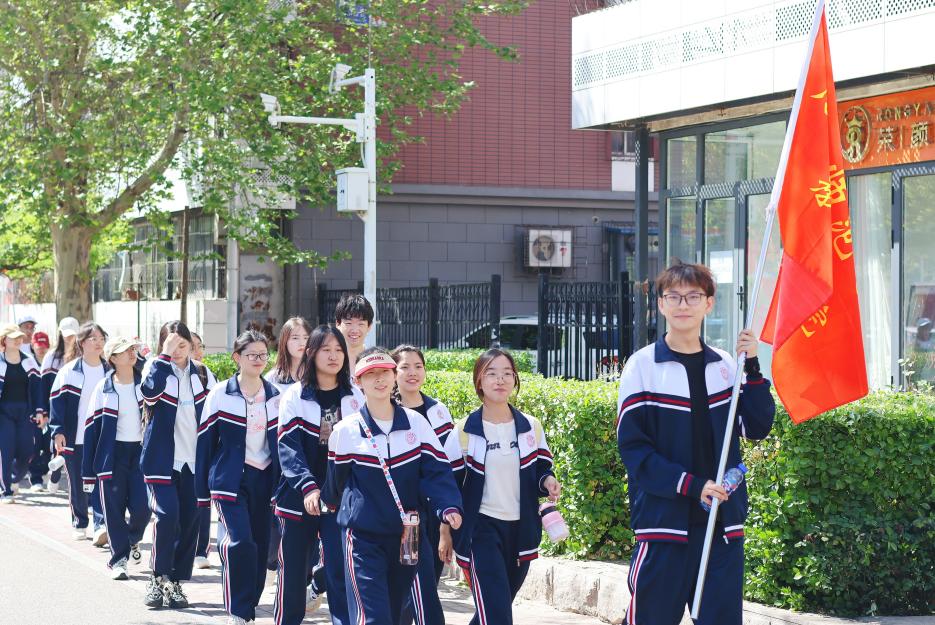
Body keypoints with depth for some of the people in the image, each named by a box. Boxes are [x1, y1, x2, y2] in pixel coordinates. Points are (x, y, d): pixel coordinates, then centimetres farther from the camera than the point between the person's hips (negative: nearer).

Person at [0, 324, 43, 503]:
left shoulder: (29, 362, 9)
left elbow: (36, 388, 8)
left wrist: (39, 412, 0)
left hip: (25, 411, 3)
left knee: (26, 452, -1)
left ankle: (15, 480, 26)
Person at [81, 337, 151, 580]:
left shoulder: (143, 384, 2)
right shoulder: (104, 388, -1)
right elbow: (92, 426, 0)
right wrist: (88, 470, -1)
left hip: (140, 450, 1)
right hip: (113, 453, -1)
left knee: (142, 506, -5)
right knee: (114, 509, -1)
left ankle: (133, 540, 26)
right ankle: (119, 560, 10)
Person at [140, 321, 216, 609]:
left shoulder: (202, 375, 9)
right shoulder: (157, 369, -1)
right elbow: (149, 391, -25)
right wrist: (165, 355, -24)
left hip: (195, 461, 4)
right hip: (163, 458, -3)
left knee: (190, 520, 3)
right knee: (167, 514, -17)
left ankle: (176, 582, 14)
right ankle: (158, 579, -2)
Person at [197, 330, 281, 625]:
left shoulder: (276, 396, 8)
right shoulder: (220, 395, -2)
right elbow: (205, 442, 0)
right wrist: (202, 490, -1)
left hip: (264, 479, 4)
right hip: (230, 479, -4)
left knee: (260, 546, 4)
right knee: (240, 541, -19)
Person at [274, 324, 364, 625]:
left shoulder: (355, 398, 6)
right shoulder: (294, 396, -1)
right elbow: (288, 448, -9)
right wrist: (308, 487, -23)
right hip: (298, 496, -1)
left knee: (340, 568, -7)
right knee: (293, 567, 6)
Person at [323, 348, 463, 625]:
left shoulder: (416, 423, 1)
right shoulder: (345, 431, -5)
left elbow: (438, 471, -4)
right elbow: (335, 485, 9)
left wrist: (449, 507, -18)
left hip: (406, 537, 4)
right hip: (363, 537, -4)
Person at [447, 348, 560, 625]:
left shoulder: (531, 427, 5)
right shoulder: (464, 431, -4)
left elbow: (541, 470, 13)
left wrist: (548, 482, -11)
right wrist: (445, 532, -5)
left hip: (520, 529, 4)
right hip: (481, 528, -4)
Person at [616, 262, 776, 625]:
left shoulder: (724, 366, 10)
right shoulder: (643, 366, -3)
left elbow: (756, 428, 5)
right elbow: (632, 446, -7)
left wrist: (752, 368, -6)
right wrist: (691, 485, -15)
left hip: (723, 521, 4)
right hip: (665, 519, -4)